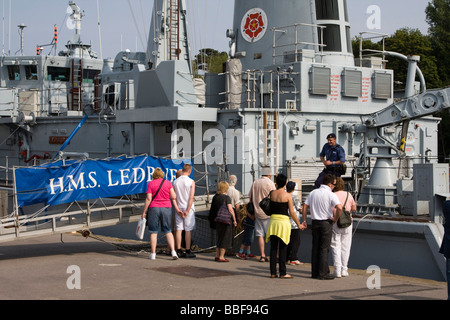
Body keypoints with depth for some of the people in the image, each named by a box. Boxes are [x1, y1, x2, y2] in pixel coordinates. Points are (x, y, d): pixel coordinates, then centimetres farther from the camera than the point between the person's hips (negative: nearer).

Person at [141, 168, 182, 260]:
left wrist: (144, 212, -1)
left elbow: (148, 199, -6)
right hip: (166, 208, 2)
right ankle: (173, 251, -3)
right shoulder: (168, 183, 4)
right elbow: (173, 197, 1)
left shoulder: (151, 183, -2)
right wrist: (176, 208, 9)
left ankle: (153, 254, 5)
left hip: (154, 208, -2)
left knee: (153, 232, 5)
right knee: (168, 231, 9)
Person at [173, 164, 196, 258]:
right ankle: (188, 251, 2)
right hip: (188, 208, -4)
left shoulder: (175, 182, 5)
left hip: (178, 208, 4)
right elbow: (191, 197, -13)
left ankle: (179, 251, 4)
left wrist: (178, 210, 3)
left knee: (178, 229, 4)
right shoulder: (191, 182, -8)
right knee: (188, 230, 1)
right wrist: (187, 210, -11)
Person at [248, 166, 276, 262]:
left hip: (257, 212, 4)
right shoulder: (270, 183, -7)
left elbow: (250, 198, 13)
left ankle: (262, 256, 3)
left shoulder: (255, 183, 8)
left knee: (260, 234, 5)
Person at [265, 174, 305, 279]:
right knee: (282, 249, 0)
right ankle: (282, 273, 2)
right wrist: (299, 224, 6)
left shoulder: (272, 193, 2)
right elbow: (292, 212, -6)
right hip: (283, 221, -4)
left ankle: (273, 272, 10)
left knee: (273, 248, 8)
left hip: (273, 220, 4)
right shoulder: (287, 195, -8)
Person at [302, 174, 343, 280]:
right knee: (324, 248, -1)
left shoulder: (313, 193, 7)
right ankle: (323, 273, 0)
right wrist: (335, 218, -10)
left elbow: (304, 207, 6)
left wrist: (304, 221, 11)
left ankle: (314, 272, 13)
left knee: (315, 247, 10)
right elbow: (339, 208, -25)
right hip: (326, 223, -5)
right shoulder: (331, 195, -10)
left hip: (315, 223, 5)